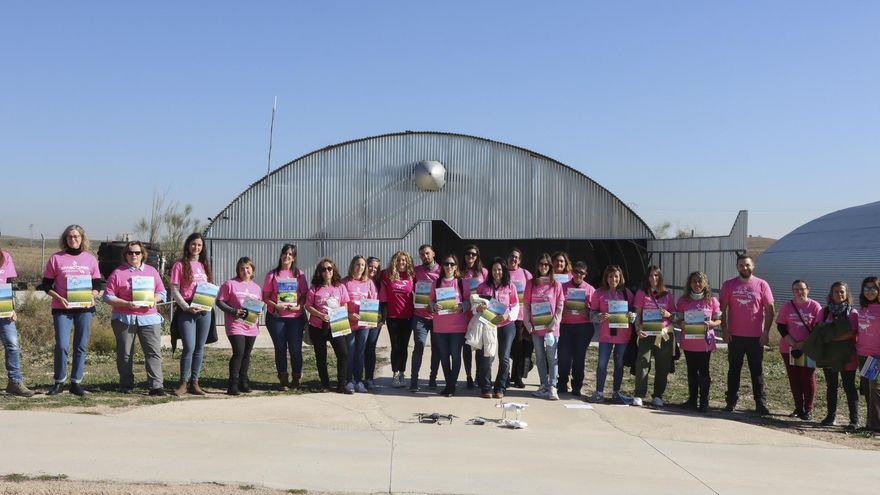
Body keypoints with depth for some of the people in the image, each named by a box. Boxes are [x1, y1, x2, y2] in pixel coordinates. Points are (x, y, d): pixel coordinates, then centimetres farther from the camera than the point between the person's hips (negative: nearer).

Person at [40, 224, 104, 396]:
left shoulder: (90, 259, 9)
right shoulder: (56, 259, 4)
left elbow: (98, 284, 13)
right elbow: (46, 285, 6)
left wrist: (92, 296, -7)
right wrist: (59, 298, -10)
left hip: (85, 307, 2)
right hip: (62, 308, -2)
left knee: (80, 346, 4)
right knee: (62, 345, -9)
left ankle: (76, 382, 12)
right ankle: (59, 382, 5)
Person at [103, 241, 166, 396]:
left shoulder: (152, 271, 13)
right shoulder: (118, 273, 4)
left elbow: (162, 292, 15)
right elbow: (108, 296, -2)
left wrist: (153, 301, -7)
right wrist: (127, 304, -14)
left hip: (149, 318, 1)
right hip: (124, 318, -1)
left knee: (154, 352, -8)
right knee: (125, 354, 6)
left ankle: (156, 386, -9)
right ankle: (126, 385, 18)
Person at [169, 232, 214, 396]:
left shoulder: (204, 265, 16)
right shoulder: (180, 265, 1)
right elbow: (175, 291, -4)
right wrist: (187, 307, -14)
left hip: (204, 311, 5)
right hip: (187, 311, -5)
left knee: (200, 348, 6)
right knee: (189, 347, -12)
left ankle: (194, 383, 13)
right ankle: (183, 383, -1)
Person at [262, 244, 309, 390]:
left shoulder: (299, 274, 7)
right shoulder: (272, 274, 4)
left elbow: (304, 295, 6)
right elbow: (265, 297, 2)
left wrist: (299, 306, -12)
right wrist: (276, 305, -14)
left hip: (296, 316, 0)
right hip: (276, 317, 0)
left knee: (295, 348, -1)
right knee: (280, 348, 4)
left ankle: (296, 378, 16)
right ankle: (283, 380, 14)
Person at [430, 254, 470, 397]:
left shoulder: (461, 283, 3)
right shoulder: (437, 283, 9)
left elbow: (468, 302, 2)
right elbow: (431, 301, 11)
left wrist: (461, 307, -17)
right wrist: (434, 306, -11)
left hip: (458, 326, -2)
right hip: (440, 325, 2)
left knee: (455, 354, -2)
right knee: (444, 355, 7)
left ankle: (452, 385, 7)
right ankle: (448, 383, 19)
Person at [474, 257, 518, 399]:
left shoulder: (510, 287, 3)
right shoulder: (483, 286, 6)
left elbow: (516, 306, 2)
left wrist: (507, 315, -16)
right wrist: (478, 308, -15)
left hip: (506, 325, 0)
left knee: (504, 358, 1)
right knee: (486, 357, -7)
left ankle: (500, 388, 12)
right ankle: (485, 388, 4)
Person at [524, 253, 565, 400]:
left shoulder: (556, 284, 2)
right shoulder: (531, 284, 7)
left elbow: (560, 306, 0)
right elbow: (526, 305, 7)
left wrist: (554, 324, -9)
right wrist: (527, 323, -2)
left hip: (551, 327, -2)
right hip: (536, 327, 2)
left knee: (552, 357, -3)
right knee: (539, 357, 7)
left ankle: (552, 387, -2)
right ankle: (544, 385, 15)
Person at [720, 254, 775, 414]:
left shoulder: (762, 285, 0)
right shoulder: (729, 285, 3)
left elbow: (770, 309, 1)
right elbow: (722, 308, 4)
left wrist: (766, 332, -5)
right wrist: (724, 329, -4)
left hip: (756, 336, -1)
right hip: (735, 335, 1)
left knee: (757, 371, 5)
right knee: (734, 370, 9)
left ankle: (761, 403, 10)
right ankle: (731, 401, 15)